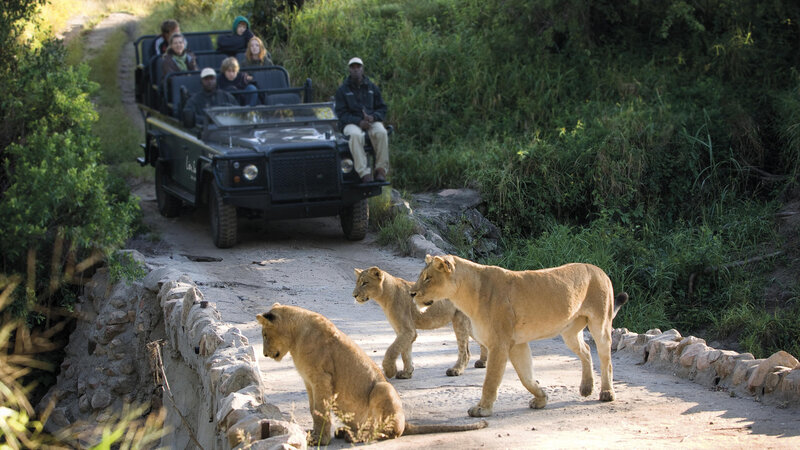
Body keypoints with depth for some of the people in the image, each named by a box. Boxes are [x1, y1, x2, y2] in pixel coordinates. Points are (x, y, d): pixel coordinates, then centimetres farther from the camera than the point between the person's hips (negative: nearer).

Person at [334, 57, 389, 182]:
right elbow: (341, 114, -2)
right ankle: (364, 173, -43)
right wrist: (359, 122, -19)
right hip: (351, 124, -2)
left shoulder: (372, 88, 13)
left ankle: (381, 170, -29)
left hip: (372, 121, 2)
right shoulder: (342, 90, 5)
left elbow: (382, 108, 12)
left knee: (381, 133, -34)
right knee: (355, 136, -39)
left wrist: (373, 117, -12)